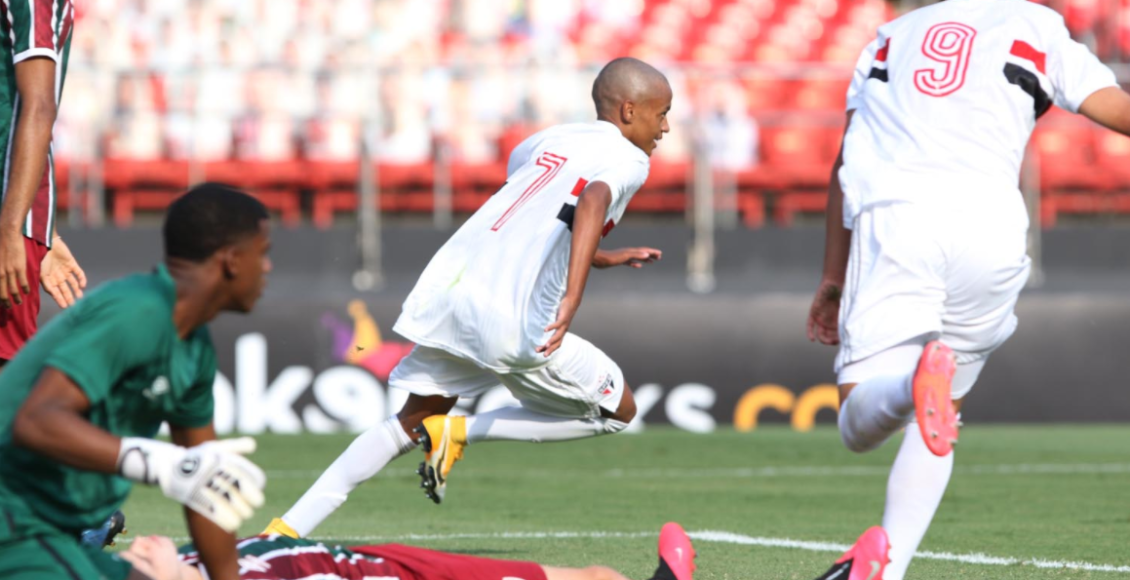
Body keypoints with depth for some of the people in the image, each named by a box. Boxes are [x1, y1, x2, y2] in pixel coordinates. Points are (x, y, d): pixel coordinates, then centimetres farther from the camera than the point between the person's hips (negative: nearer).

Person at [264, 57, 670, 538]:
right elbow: (592, 201, -22)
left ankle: (288, 529, 14)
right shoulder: (629, 159, 1)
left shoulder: (547, 141, 23)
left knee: (412, 421, 24)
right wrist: (572, 299, -31)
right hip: (512, 321, -7)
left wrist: (602, 257, 44)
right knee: (618, 411, 13)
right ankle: (460, 433, 1)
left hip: (444, 294, 7)